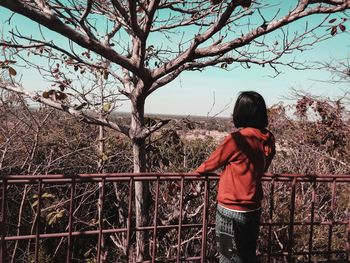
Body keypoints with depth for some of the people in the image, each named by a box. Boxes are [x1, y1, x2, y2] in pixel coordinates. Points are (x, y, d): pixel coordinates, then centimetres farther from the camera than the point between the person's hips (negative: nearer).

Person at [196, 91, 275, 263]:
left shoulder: (236, 139, -22)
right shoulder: (268, 139, -3)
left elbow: (212, 163, -6)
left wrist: (197, 171, 13)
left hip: (232, 211, -6)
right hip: (254, 209, 6)